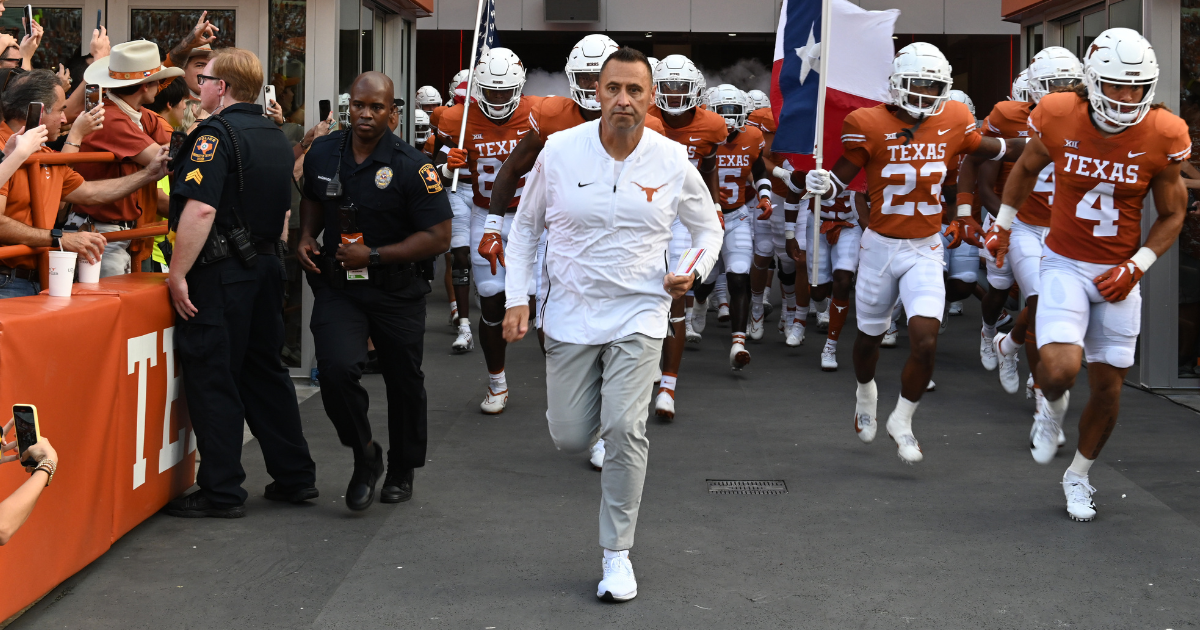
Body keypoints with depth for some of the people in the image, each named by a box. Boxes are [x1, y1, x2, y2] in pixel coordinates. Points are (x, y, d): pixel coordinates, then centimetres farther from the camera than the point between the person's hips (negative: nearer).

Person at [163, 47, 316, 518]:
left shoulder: (215, 135, -15)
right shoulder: (276, 137, 13)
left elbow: (201, 209, -24)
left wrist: (177, 273, -20)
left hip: (220, 273, -8)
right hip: (267, 266, 9)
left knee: (211, 378, -2)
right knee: (264, 371, 16)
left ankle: (221, 492, 1)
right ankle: (294, 476, 20)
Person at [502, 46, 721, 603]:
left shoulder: (672, 162, -5)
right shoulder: (559, 151, -6)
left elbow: (708, 227, 11)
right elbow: (525, 226, 6)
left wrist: (695, 272, -8)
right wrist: (517, 299, -1)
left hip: (638, 313, -1)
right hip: (571, 312, 1)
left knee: (624, 429, -14)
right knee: (569, 438, 3)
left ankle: (617, 554, 1)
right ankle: (593, 397, 43)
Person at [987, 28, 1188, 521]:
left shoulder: (1161, 137, -12)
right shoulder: (1060, 119, -13)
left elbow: (1172, 215, 2)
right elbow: (1026, 168, 10)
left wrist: (1137, 267, -10)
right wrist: (1003, 224, 19)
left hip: (1118, 273, 1)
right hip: (1065, 264, -1)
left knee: (1107, 387, 7)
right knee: (1060, 369, -22)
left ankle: (1078, 477, 31)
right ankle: (1053, 406, 16)